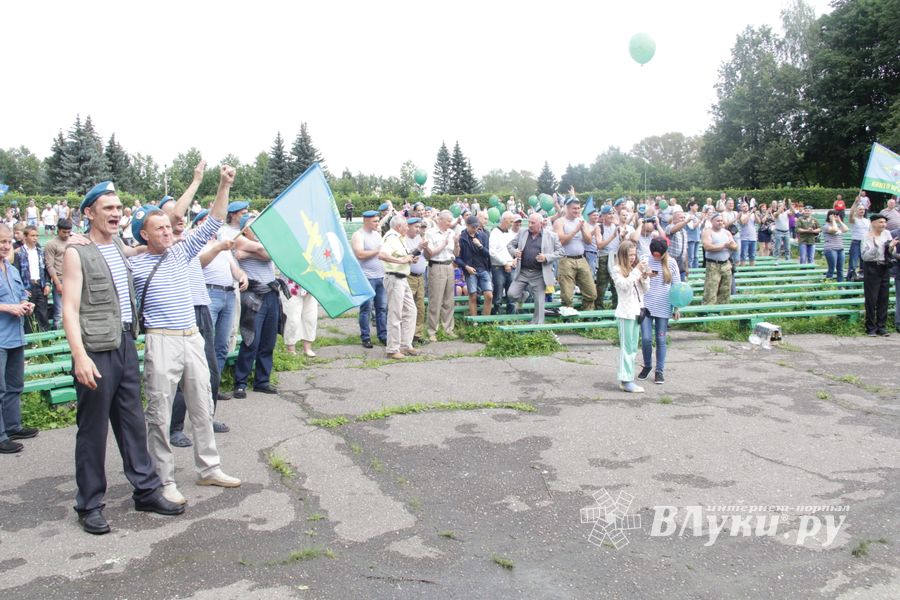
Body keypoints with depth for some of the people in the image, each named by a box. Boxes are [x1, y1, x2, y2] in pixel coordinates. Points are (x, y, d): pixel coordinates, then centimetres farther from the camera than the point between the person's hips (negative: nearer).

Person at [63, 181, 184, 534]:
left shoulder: (120, 246, 12)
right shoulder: (77, 253, -8)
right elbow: (70, 309, -15)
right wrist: (79, 355, -23)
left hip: (125, 345, 7)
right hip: (96, 351, -7)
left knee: (132, 421, 13)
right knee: (93, 429, 2)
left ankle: (146, 490, 24)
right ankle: (89, 505, 15)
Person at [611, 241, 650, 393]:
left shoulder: (636, 268, 12)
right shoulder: (617, 270, -5)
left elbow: (645, 290, 12)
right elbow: (625, 285, -20)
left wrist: (645, 276, -5)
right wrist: (637, 271, -19)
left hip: (637, 311, 7)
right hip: (626, 312, -7)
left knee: (633, 348, 9)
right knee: (627, 347, -6)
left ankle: (625, 379, 15)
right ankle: (626, 381, -4)